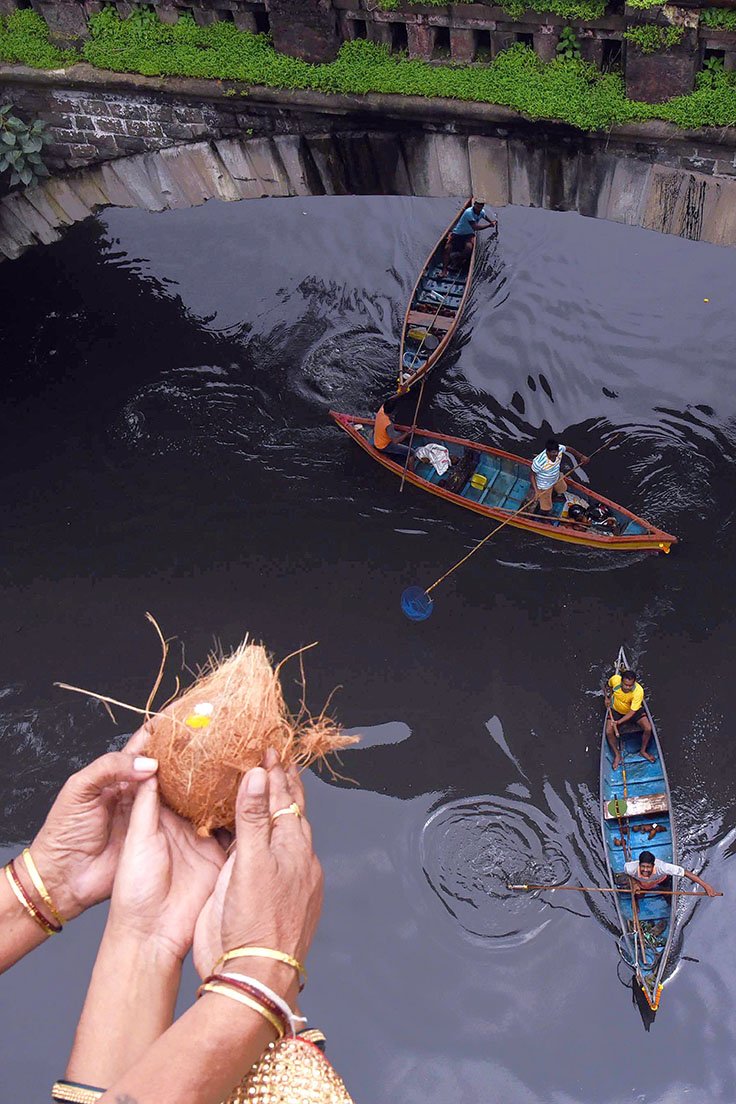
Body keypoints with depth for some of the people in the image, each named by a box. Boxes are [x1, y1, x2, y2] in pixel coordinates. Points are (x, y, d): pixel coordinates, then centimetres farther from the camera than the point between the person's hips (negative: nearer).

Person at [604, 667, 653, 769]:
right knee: (609, 731, -18)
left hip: (635, 710, -1)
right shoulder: (615, 679, -27)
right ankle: (617, 755, 7)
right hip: (616, 710, 1)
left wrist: (618, 722, -34)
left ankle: (643, 750, 8)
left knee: (648, 728, -21)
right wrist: (606, 697, -10)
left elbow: (632, 712, -28)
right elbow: (608, 685, 2)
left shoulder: (638, 691, -34)